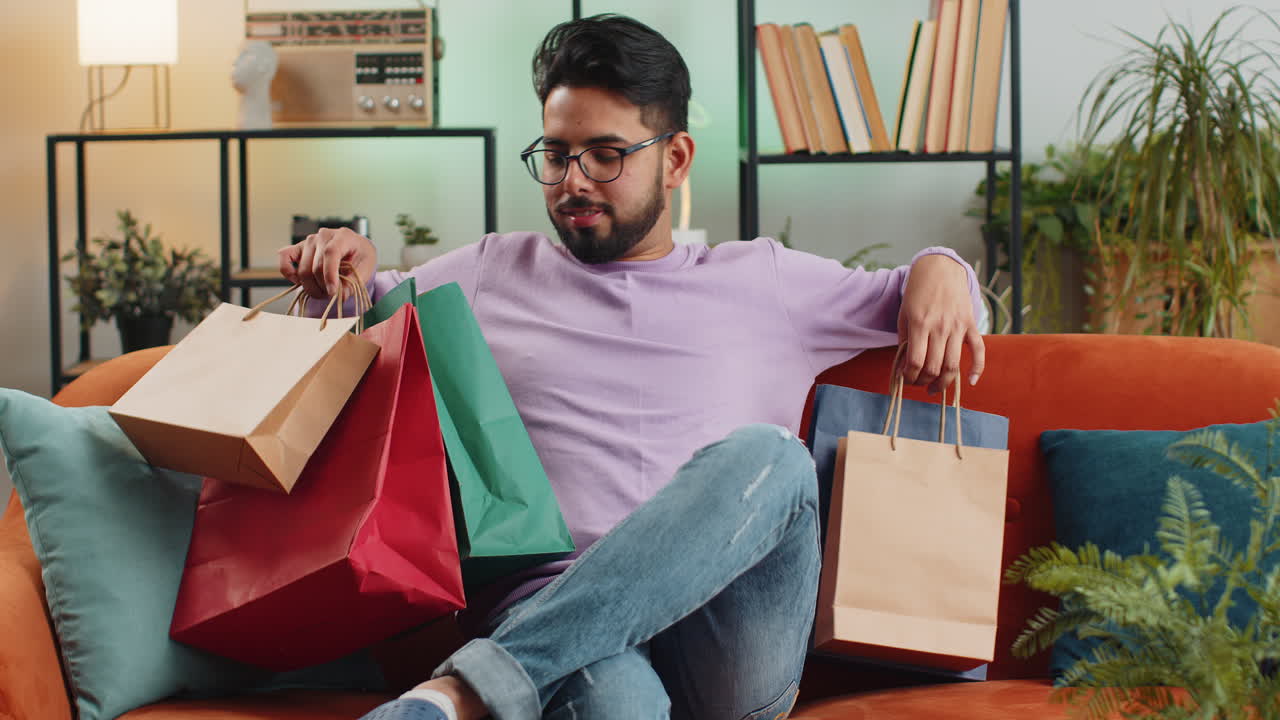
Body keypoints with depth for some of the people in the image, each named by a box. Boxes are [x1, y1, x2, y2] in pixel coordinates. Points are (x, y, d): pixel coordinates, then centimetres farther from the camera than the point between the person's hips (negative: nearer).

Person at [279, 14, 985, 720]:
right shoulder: (494, 270, 26)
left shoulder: (761, 280, 24)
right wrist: (349, 275, 14)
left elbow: (909, 294, 31)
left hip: (728, 651, 4)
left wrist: (939, 268, 7)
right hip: (547, 622, -3)